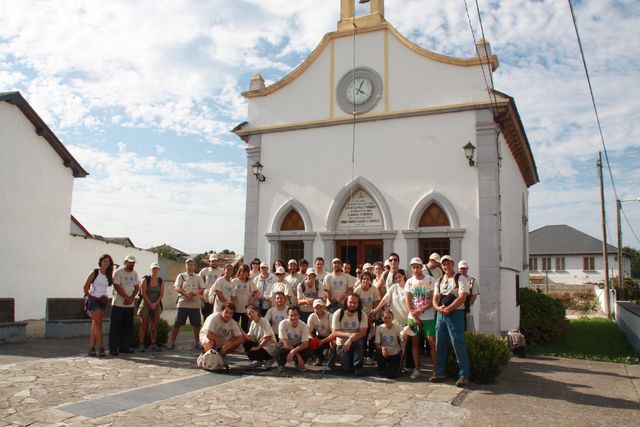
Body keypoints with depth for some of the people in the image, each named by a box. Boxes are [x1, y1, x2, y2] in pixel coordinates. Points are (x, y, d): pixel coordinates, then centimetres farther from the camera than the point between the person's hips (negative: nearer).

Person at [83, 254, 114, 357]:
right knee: (98, 324, -9)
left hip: (103, 301, 5)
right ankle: (101, 348, -11)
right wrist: (87, 297, 7)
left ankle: (91, 348, 12)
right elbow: (85, 286, -1)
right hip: (93, 300, -4)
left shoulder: (109, 275, 7)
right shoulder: (94, 272, -5)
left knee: (95, 324, 8)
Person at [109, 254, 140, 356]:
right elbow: (117, 287, -13)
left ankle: (124, 347, 17)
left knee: (128, 327, 8)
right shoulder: (118, 272, -6)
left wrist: (131, 298, -6)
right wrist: (127, 297, -14)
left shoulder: (134, 273, 11)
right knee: (116, 327, -3)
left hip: (130, 305, 6)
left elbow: (136, 287, 10)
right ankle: (113, 348, 1)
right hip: (118, 304, -6)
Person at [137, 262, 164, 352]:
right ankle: (141, 344, -4)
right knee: (144, 324, -6)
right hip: (146, 303, -3)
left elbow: (161, 294, 5)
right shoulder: (145, 279, -3)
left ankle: (153, 344, 7)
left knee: (154, 325, 3)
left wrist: (155, 303, -8)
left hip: (156, 305, 4)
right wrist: (150, 303, -12)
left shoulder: (160, 281, 8)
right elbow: (143, 292, -8)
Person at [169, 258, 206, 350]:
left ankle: (197, 342, 16)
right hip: (182, 303, -2)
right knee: (177, 324, 0)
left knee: (196, 325, 5)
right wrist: (186, 293, -21)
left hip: (195, 304, 2)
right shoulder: (181, 276, 8)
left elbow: (202, 289, 5)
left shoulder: (198, 277, 13)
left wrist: (196, 292, -17)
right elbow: (176, 287, -5)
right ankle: (172, 342, 9)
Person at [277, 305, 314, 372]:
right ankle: (281, 364, -1)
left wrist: (293, 351, -40)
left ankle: (299, 364, 5)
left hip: (298, 345, 1)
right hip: (286, 345, -1)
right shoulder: (283, 323, -25)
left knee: (308, 353, -30)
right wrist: (298, 355, -30)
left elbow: (305, 344, -23)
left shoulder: (303, 325, -20)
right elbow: (285, 343, -25)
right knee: (283, 351, -37)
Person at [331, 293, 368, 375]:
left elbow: (363, 333, -18)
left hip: (356, 342, 1)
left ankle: (358, 366, -16)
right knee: (347, 368, -16)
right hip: (342, 343, -1)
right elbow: (335, 332, -14)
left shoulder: (362, 315, -9)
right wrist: (349, 335, -30)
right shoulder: (338, 314, -10)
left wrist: (350, 340, -33)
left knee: (360, 341, -35)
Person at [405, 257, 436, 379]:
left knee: (432, 341, -7)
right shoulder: (409, 281, 6)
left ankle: (435, 368, 1)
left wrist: (421, 310, -14)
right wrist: (414, 316, -6)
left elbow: (433, 300, -6)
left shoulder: (430, 280, -1)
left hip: (428, 317, -2)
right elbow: (408, 301, 3)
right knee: (415, 342, 5)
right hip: (413, 317, 3)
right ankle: (416, 369, 13)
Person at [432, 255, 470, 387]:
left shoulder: (461, 279, -4)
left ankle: (464, 375, -1)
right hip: (441, 314, 6)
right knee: (440, 344, 10)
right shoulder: (439, 281, 15)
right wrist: (438, 308, -10)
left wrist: (447, 309, -17)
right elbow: (435, 299, 11)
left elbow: (462, 298, -15)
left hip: (455, 313, -6)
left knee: (458, 344, -8)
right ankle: (440, 372, 21)